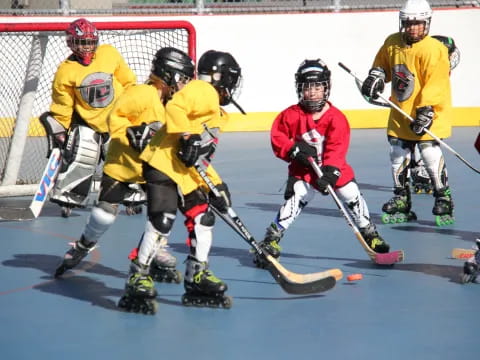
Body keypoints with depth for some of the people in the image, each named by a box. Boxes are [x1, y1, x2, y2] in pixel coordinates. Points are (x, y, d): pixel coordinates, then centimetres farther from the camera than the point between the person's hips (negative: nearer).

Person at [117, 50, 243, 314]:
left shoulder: (215, 112, 26)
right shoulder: (202, 91, -5)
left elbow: (202, 156, 26)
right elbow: (174, 107, -23)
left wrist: (216, 185, 19)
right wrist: (188, 137, -27)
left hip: (187, 173, 10)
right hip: (164, 164, -10)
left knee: (203, 219, 7)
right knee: (162, 221, -17)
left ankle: (197, 278, 15)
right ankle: (137, 279, -13)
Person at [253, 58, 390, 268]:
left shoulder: (336, 118, -14)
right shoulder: (292, 115, -11)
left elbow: (337, 149, -20)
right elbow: (277, 137, -7)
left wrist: (329, 173, -31)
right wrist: (294, 149, -23)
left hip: (333, 169, 1)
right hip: (303, 170, -1)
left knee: (352, 197, 1)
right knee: (295, 198, -19)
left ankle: (370, 234, 22)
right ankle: (272, 239, -12)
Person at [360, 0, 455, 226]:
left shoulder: (433, 49, -19)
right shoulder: (392, 43, 2)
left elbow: (435, 83, -23)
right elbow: (382, 63, 21)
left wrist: (426, 110, -28)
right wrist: (376, 75, 0)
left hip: (427, 113, -7)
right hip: (400, 112, 7)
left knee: (430, 153, -13)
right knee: (398, 155, 11)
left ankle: (443, 199, 0)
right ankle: (401, 201, 23)